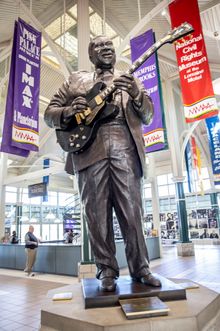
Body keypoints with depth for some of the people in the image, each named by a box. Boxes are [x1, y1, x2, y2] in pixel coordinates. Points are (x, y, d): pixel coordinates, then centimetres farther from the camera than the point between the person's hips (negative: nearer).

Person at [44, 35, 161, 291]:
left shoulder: (129, 80, 24)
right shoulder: (76, 80, 21)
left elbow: (147, 117, 14)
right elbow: (49, 113, 15)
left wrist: (137, 94, -6)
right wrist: (68, 112, -8)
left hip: (125, 148, 1)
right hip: (89, 149, 0)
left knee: (132, 213, -2)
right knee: (97, 216, 0)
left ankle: (140, 268, 12)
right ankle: (107, 271, 13)